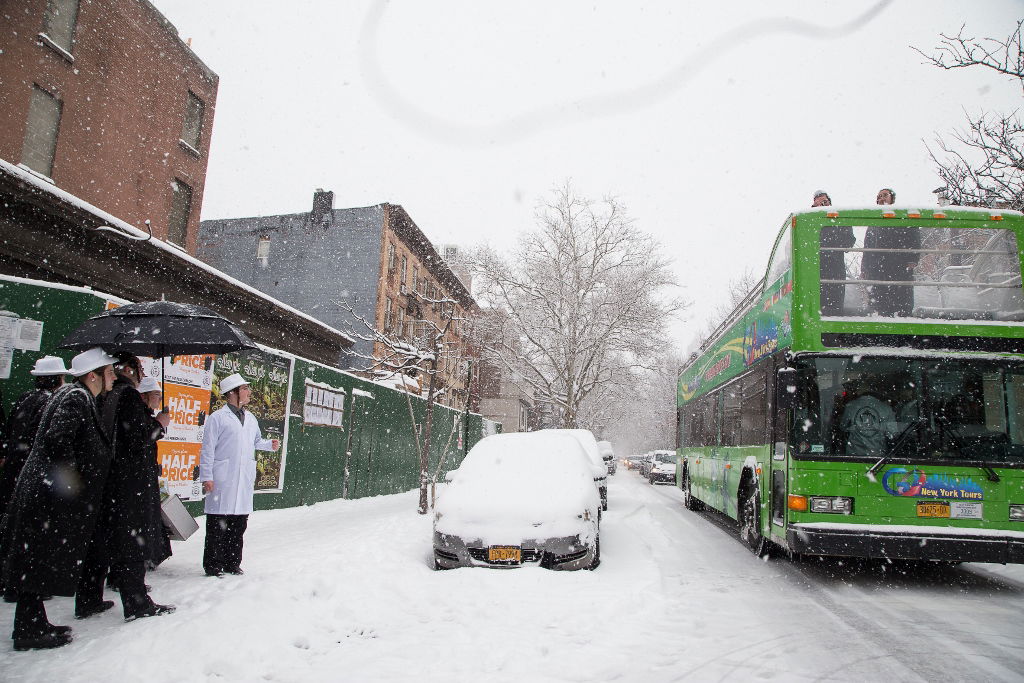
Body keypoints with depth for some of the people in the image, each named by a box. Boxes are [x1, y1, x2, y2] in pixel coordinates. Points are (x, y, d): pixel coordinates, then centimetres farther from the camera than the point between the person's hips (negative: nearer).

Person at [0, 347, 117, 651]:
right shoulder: (76, 398, -16)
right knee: (40, 560, -1)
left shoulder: (76, 395, 14)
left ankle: (34, 623, 24)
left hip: (45, 492, 10)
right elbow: (56, 439, -26)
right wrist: (71, 475, -18)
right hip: (50, 495, -10)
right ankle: (29, 631, 8)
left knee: (38, 562, 15)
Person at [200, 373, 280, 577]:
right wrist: (206, 477, -11)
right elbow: (207, 449, -7)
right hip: (222, 480, -6)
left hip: (244, 480, 6)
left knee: (239, 524, 11)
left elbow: (256, 441, 28)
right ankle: (213, 566, 9)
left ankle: (232, 564, 22)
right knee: (218, 525, -3)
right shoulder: (218, 418, -6)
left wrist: (270, 444, 7)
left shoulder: (250, 418, 15)